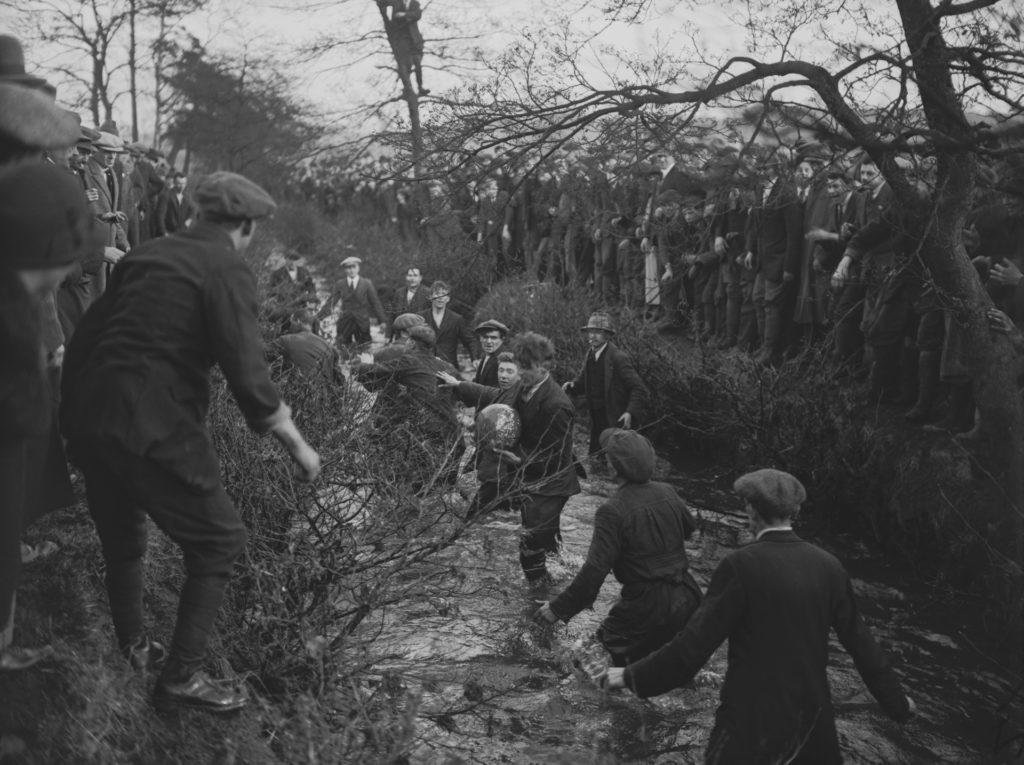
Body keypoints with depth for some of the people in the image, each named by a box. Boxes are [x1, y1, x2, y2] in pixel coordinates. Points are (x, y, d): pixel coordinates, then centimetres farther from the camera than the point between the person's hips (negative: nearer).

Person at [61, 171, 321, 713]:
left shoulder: (146, 255, 15)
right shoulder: (228, 273, -6)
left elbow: (86, 336, 19)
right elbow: (248, 378, -15)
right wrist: (298, 447, -5)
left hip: (84, 419, 8)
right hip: (152, 430, -8)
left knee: (120, 539, 25)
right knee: (219, 542, 7)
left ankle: (131, 650, 42)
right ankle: (181, 676, 10)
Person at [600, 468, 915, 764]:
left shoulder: (742, 565, -18)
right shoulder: (829, 566, -4)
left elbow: (696, 641, -18)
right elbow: (860, 641, 4)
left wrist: (633, 675, -8)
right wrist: (895, 700, 19)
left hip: (752, 716, -4)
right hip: (812, 716, 4)